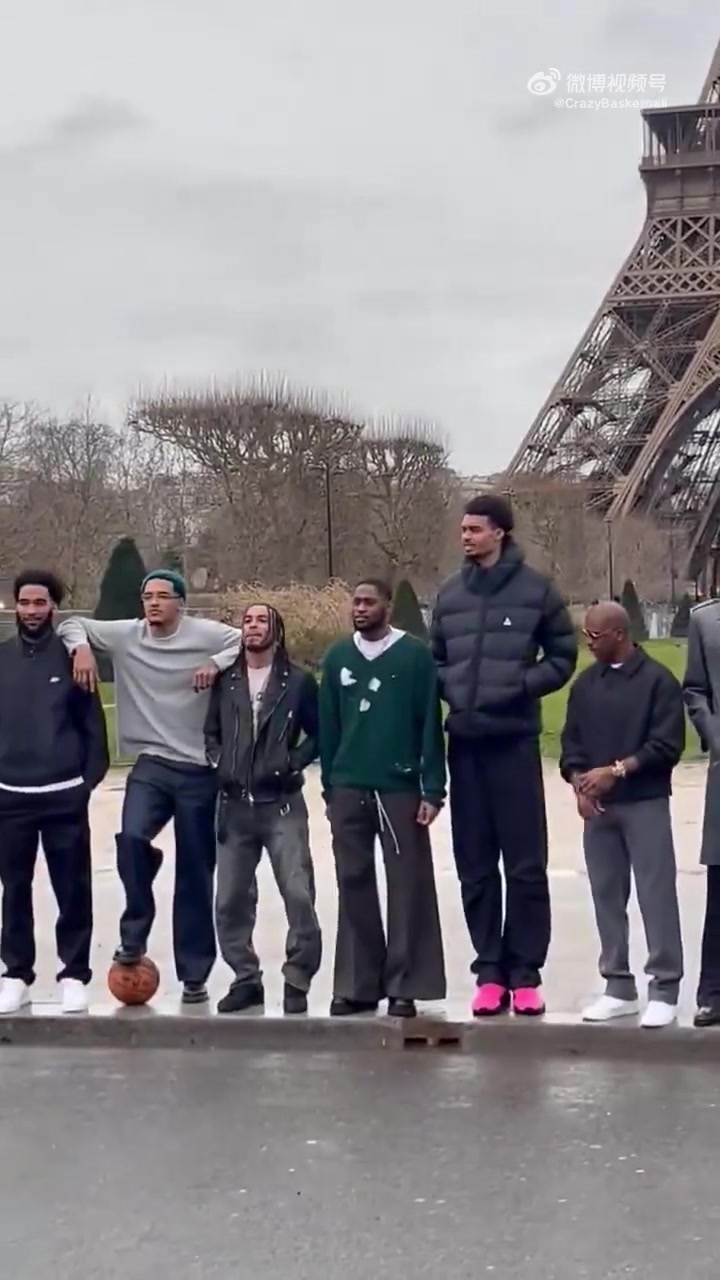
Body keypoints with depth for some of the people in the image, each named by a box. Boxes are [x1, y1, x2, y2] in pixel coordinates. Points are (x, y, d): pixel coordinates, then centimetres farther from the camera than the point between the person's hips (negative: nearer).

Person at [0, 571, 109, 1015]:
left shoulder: (71, 657, -2)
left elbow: (93, 724, 0)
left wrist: (90, 778, -6)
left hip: (64, 795, -2)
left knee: (73, 889, 3)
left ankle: (75, 975, 13)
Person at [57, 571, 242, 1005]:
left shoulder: (205, 634, -6)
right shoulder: (126, 635, 3)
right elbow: (73, 624, 14)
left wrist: (217, 663, -20)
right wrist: (81, 647, -7)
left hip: (199, 770, -2)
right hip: (151, 764, 2)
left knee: (196, 872, 5)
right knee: (132, 837, -26)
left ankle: (194, 974, 15)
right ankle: (135, 932, -3)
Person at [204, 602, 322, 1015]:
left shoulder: (298, 681, -1)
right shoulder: (225, 681, 6)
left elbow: (319, 733, 2)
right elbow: (211, 731, 15)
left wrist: (293, 762, -11)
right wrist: (219, 764, -1)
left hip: (281, 804, -3)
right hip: (235, 805, 3)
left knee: (299, 895, -9)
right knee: (231, 900, 7)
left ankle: (297, 982, 3)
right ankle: (246, 978, 21)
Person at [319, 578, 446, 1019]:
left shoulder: (416, 655, -2)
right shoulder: (337, 657, 8)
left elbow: (431, 725, -3)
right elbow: (328, 727, 11)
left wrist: (433, 789, -8)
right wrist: (329, 788, 9)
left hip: (400, 789, -3)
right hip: (349, 791, 3)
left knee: (409, 888, -1)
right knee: (354, 887, 7)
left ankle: (405, 986, 6)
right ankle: (356, 984, 13)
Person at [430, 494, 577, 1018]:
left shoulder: (537, 590, -1)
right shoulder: (450, 593, 10)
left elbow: (563, 657, 2)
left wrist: (521, 686, -11)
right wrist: (449, 689, 0)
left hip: (515, 742, -4)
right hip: (465, 743, 4)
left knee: (526, 863, 0)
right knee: (475, 866, 7)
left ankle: (525, 973, 8)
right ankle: (489, 971, 15)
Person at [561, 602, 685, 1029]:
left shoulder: (658, 680, -5)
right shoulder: (586, 684, 11)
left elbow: (667, 745, -10)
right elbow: (571, 742, 11)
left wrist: (616, 770, -16)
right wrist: (580, 783, -7)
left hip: (645, 804, -5)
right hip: (597, 806, 5)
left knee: (656, 895, -5)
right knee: (607, 896, 8)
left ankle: (665, 990, 0)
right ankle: (619, 987, 16)